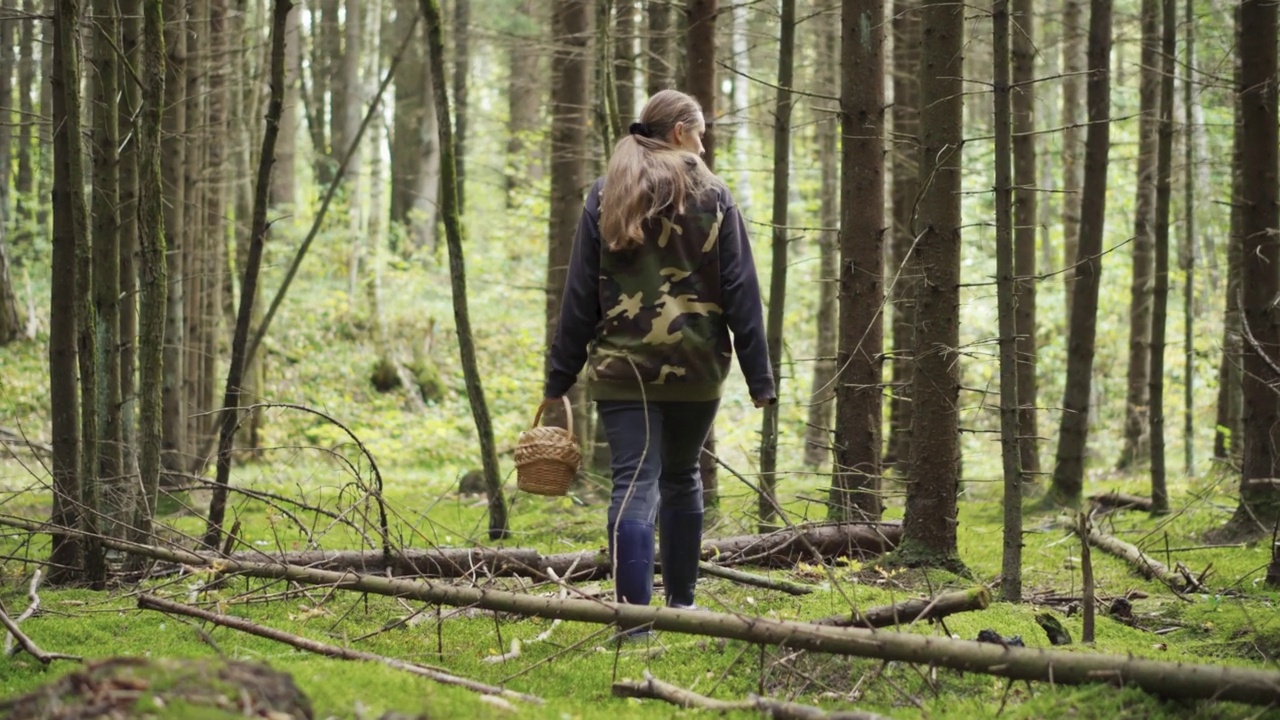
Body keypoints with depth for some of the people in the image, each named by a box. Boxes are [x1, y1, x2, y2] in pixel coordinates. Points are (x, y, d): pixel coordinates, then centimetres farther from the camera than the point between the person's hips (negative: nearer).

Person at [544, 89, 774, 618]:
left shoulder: (604, 198, 4)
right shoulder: (712, 198, 1)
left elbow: (579, 296, 3)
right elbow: (740, 293, -1)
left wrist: (560, 376, 6)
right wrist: (759, 377, 1)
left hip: (623, 367, 0)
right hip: (696, 368, 0)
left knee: (634, 484, -5)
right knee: (682, 479, 18)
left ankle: (634, 615, -17)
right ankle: (680, 602, 27)